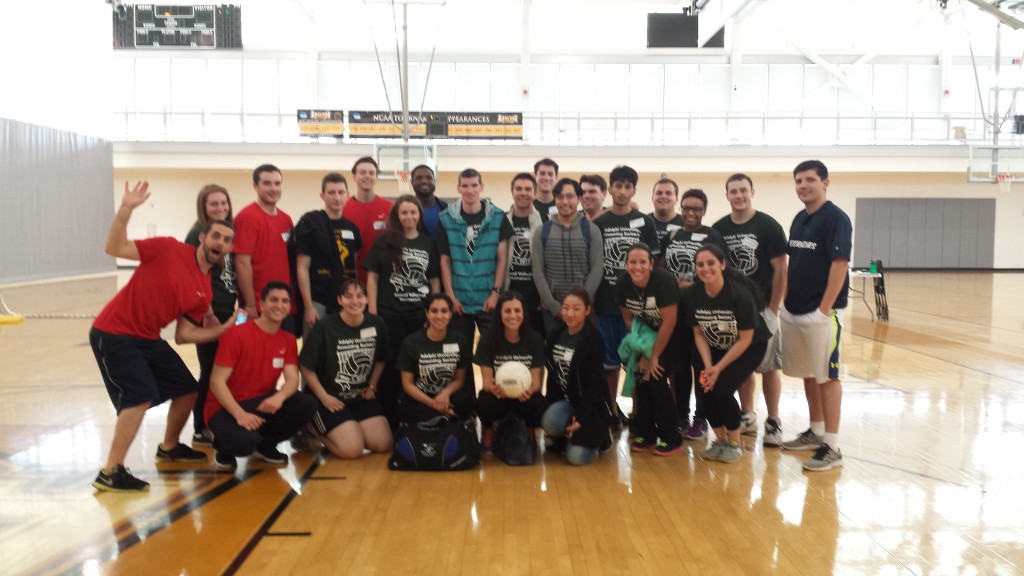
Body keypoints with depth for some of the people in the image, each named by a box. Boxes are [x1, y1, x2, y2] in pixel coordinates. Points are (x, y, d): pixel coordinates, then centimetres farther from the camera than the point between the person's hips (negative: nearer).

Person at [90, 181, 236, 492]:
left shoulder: (205, 292, 3)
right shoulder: (169, 249, -12)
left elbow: (183, 335, 5)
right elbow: (114, 248, -18)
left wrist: (225, 329, -1)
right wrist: (125, 210, -28)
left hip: (149, 339, 8)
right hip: (113, 334, -7)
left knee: (188, 389, 12)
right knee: (141, 396, -21)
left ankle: (169, 447, 36)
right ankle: (110, 473, -12)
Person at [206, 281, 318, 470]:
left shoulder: (288, 339, 3)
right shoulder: (236, 334, -14)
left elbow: (292, 379, -8)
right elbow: (217, 381, -17)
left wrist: (280, 396, -32)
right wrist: (240, 414, -30)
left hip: (264, 403, 5)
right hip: (227, 408, -5)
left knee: (307, 404, -20)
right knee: (245, 441, -37)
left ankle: (265, 444, 6)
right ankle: (224, 446, 4)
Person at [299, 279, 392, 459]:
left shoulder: (377, 324, -3)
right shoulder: (325, 327, -16)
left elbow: (380, 360, 15)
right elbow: (305, 367, -10)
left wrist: (372, 387, 5)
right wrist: (324, 397, -13)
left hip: (362, 397, 5)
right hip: (330, 398, -5)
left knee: (383, 445, -8)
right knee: (352, 449, -18)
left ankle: (349, 430, 17)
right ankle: (315, 431, 10)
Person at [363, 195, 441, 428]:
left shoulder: (428, 243, 9)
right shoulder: (384, 240, 1)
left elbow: (435, 280, 10)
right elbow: (372, 277, -1)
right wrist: (372, 312, -8)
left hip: (421, 316, 3)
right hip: (389, 315, -2)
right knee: (390, 366, 3)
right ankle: (387, 418, 14)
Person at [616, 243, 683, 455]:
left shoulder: (664, 281, -30)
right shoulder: (622, 285, -14)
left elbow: (669, 322, -26)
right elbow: (629, 319, -2)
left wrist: (654, 356, -19)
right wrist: (643, 351, -8)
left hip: (672, 338, -5)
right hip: (648, 336, 5)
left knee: (655, 378, -15)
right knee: (641, 377, -7)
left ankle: (671, 439, -2)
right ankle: (645, 433, 9)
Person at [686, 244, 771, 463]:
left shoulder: (739, 294, -28)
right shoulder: (693, 294, -16)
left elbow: (745, 339, -21)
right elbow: (699, 333, -4)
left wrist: (719, 368, -20)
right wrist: (708, 366, -16)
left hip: (751, 347, -4)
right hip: (717, 347, 4)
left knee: (723, 388, -20)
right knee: (704, 391, -12)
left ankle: (735, 442, 5)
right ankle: (720, 440, 13)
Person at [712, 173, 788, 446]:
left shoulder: (768, 226, -7)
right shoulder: (718, 229, 4)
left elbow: (780, 270, -8)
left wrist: (773, 309, -12)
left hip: (762, 307, -3)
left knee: (768, 365, 1)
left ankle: (773, 422, 12)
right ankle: (747, 416, 24)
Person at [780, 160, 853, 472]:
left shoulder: (835, 218, -10)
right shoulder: (799, 219, 13)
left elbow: (840, 264, -16)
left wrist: (824, 309, -18)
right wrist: (786, 299, 11)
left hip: (821, 312, -8)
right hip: (793, 310, 8)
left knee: (827, 376, -3)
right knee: (807, 373, 15)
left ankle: (832, 446, 3)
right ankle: (816, 432, 28)